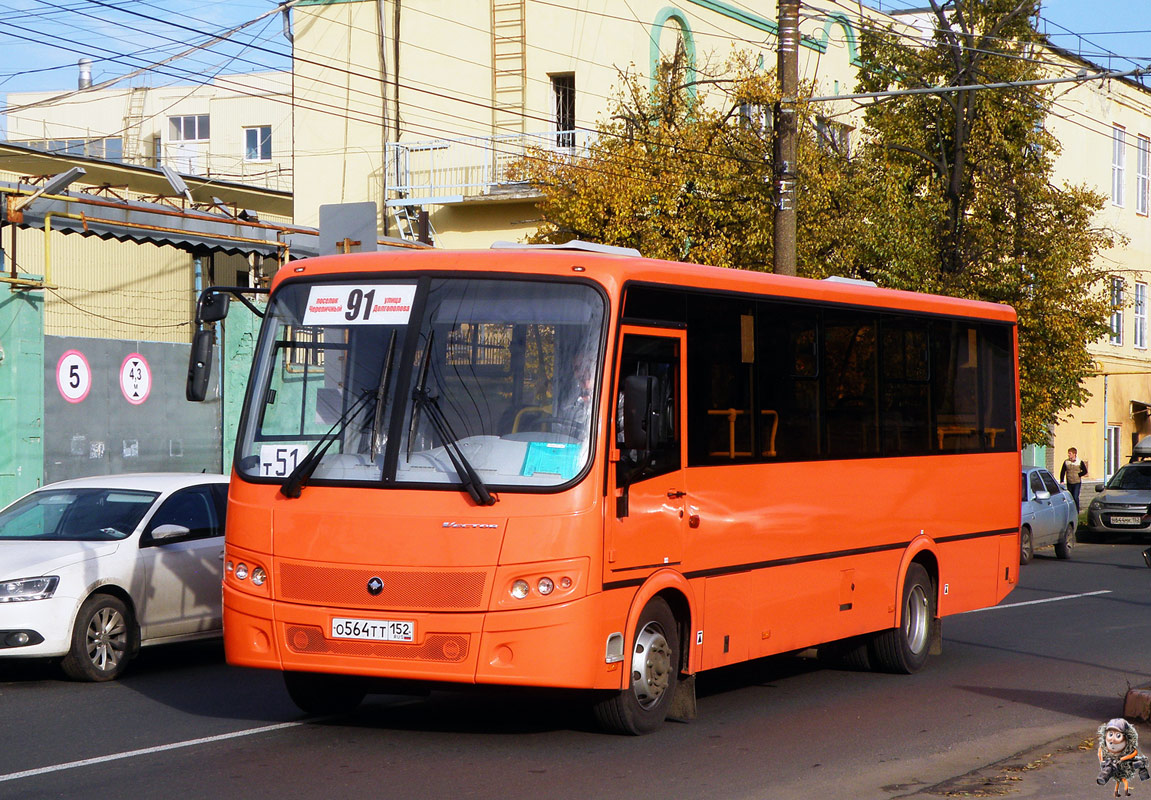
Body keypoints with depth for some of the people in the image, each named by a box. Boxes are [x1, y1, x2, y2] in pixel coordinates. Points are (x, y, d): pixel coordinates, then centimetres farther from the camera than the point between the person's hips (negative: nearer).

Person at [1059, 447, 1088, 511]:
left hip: (1077, 483, -3)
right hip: (1069, 483, 3)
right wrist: (1062, 481, -10)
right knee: (1071, 498, 8)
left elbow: (1085, 471, 3)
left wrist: (1078, 475, -10)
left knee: (1075, 497, -14)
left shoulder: (1080, 462, -3)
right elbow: (1062, 472, 2)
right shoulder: (1066, 462, 3)